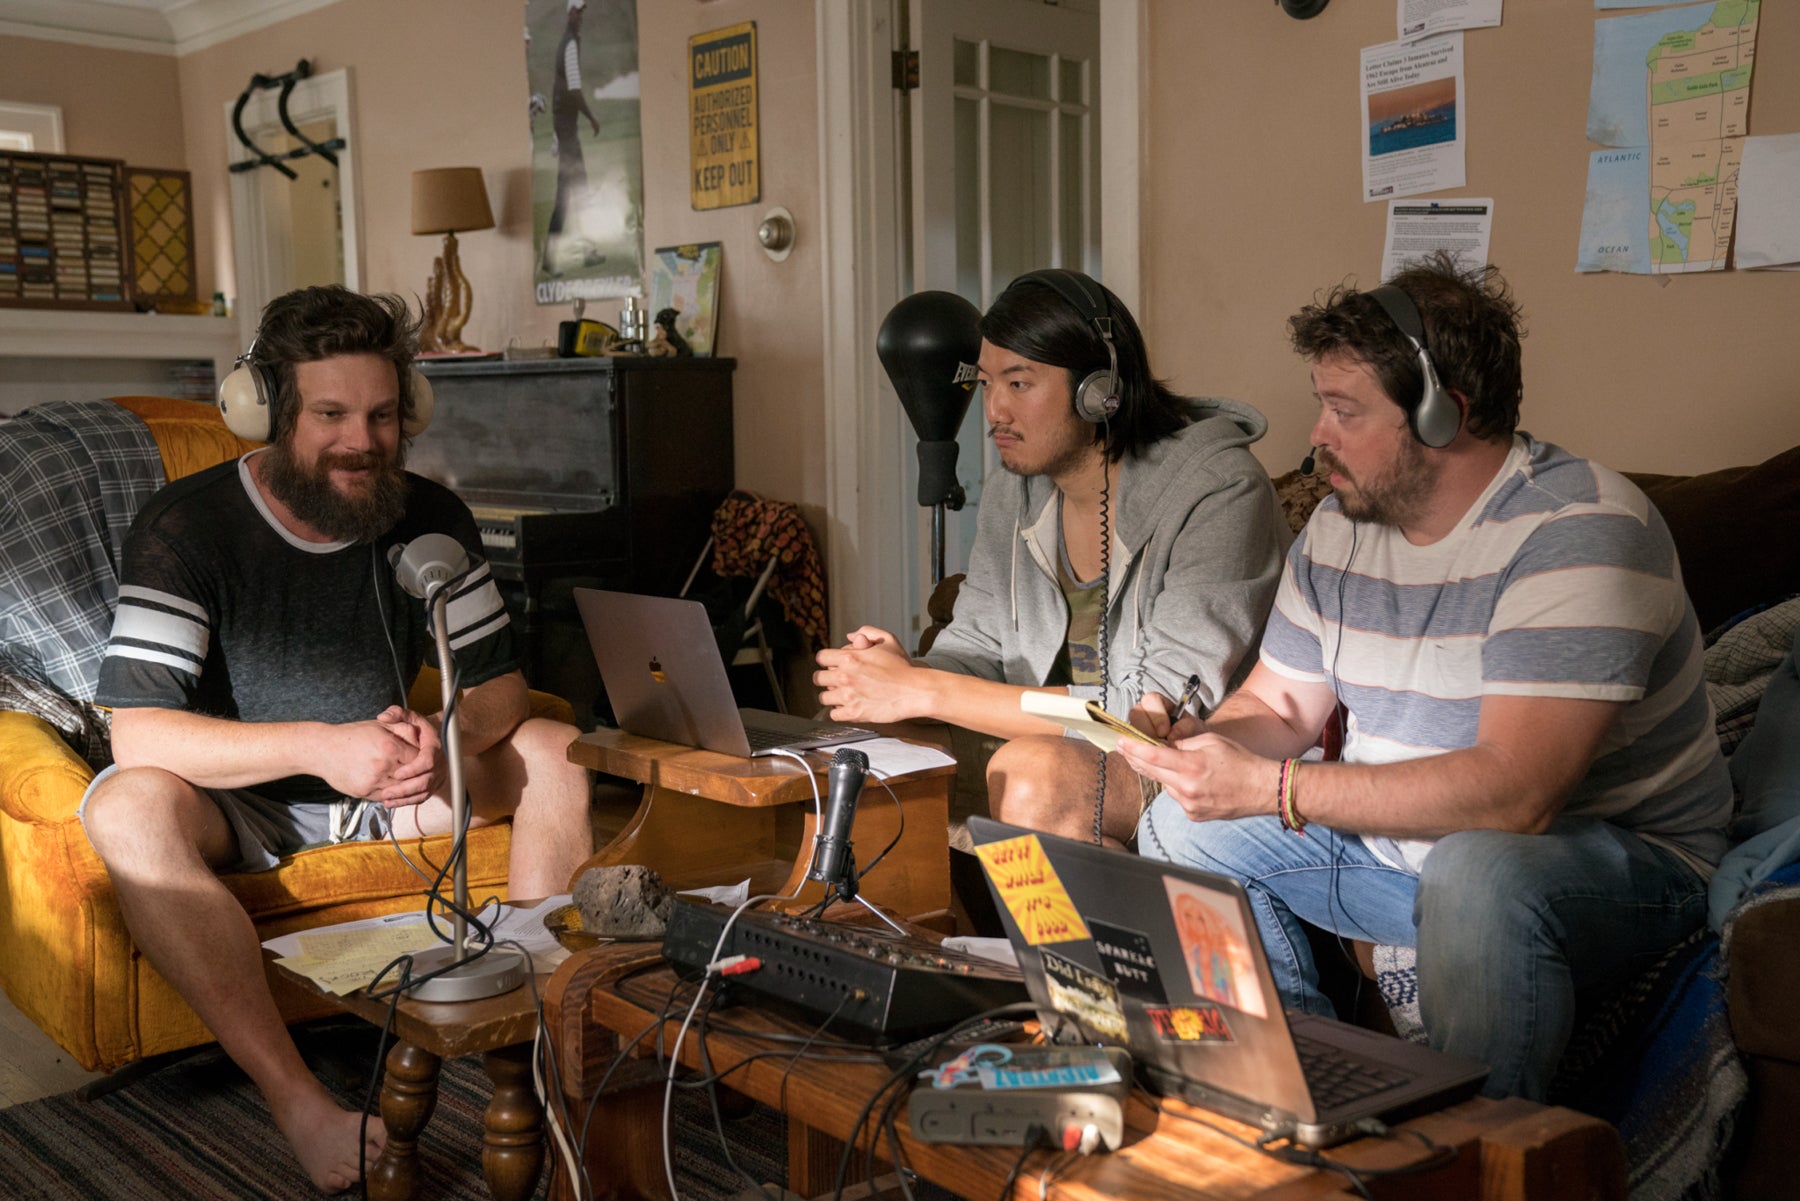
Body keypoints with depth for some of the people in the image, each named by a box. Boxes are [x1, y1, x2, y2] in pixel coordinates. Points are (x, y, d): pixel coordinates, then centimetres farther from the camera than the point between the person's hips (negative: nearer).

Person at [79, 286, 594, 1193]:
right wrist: (319, 746, -37)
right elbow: (136, 734, -27)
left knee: (556, 751, -10)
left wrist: (443, 736, -26)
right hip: (237, 806, -4)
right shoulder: (187, 527, -19)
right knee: (127, 808, -37)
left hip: (374, 783, 5)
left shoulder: (428, 518, -5)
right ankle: (301, 1109, -41)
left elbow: (498, 685, -2)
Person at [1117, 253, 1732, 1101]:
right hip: (1398, 839, 8)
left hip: (1613, 852, -8)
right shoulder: (1340, 527, 1)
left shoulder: (1578, 533, -25)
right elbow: (1277, 709, 9)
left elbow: (1514, 793, -34)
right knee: (1181, 827, 3)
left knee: (1478, 874, -40)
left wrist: (1269, 788, -33)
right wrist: (1189, 742, -15)